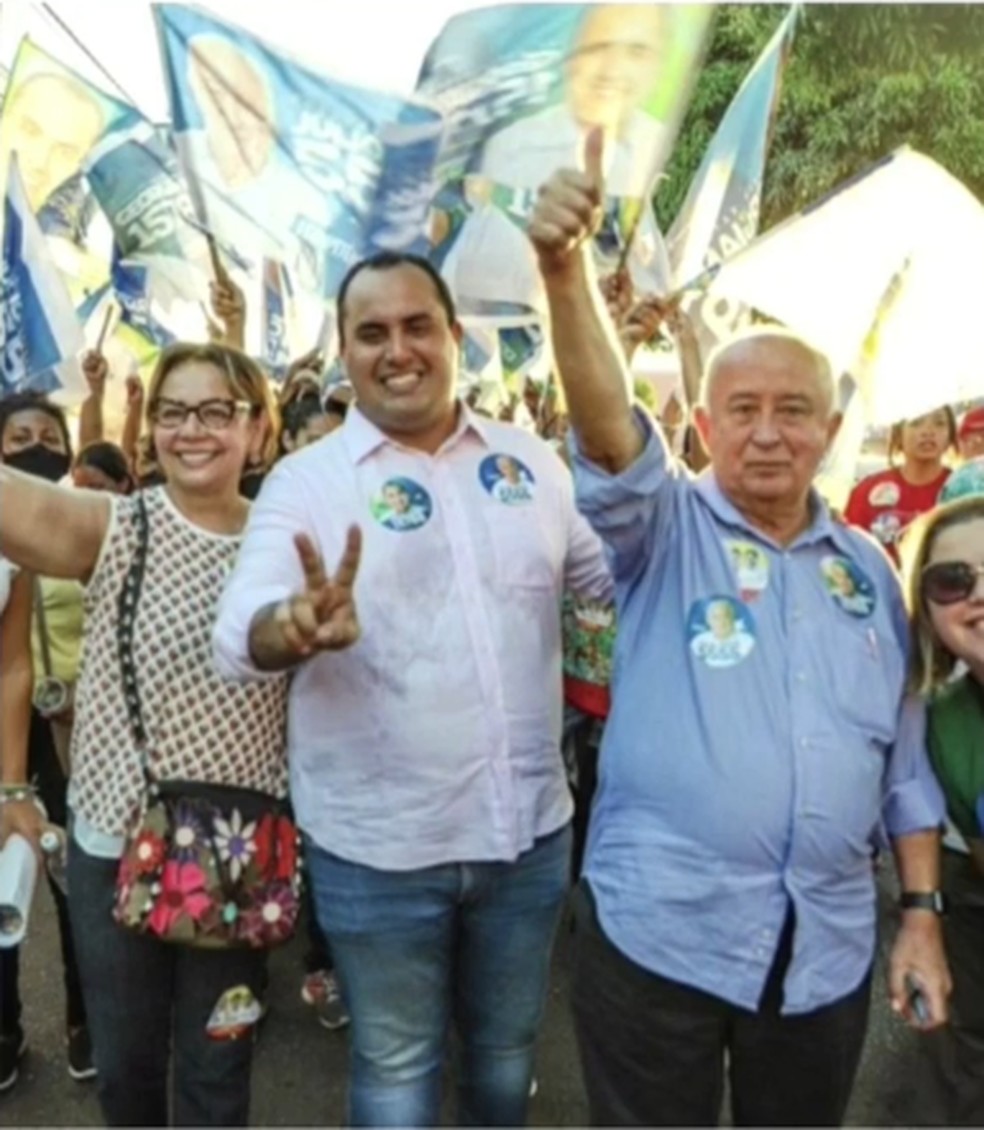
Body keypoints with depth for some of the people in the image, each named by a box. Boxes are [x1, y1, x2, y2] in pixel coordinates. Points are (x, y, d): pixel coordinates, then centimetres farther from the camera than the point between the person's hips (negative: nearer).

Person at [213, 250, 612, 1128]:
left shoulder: (532, 461, 1)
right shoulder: (305, 481, -8)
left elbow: (624, 574, 12)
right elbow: (238, 637, -21)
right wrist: (296, 627, -43)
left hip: (530, 828, 3)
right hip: (378, 848, -2)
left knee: (507, 1054, 25)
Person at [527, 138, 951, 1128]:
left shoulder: (868, 568, 6)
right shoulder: (665, 527, -6)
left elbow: (904, 758, 10)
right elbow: (604, 422, -27)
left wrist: (923, 911, 7)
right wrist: (566, 268, -41)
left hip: (827, 944, 4)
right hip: (659, 927, -3)